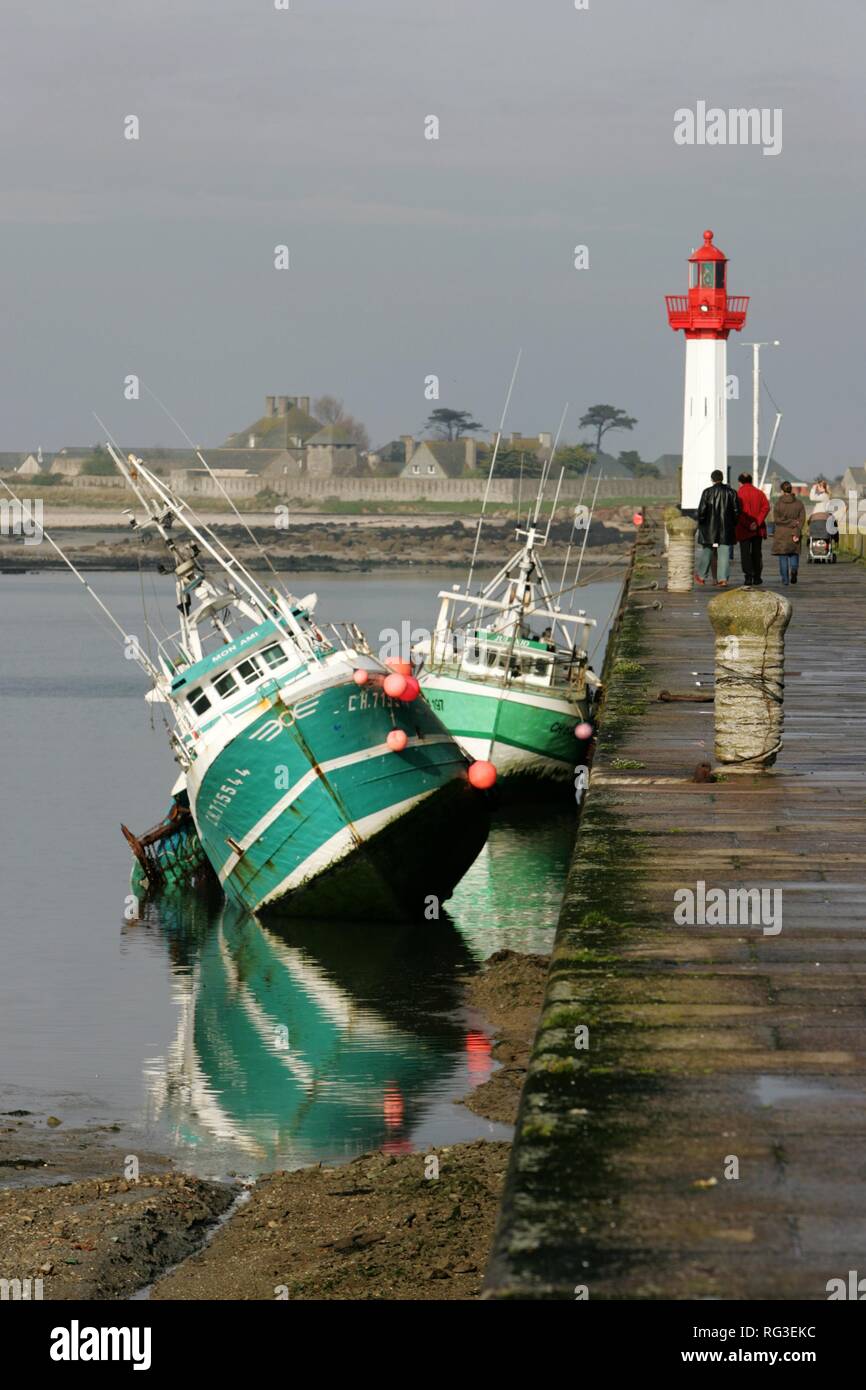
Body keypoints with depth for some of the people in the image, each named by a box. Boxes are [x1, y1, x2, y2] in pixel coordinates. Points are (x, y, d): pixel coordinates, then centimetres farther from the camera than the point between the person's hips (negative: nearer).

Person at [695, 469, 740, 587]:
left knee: (706, 551, 12)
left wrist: (700, 523, 5)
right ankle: (723, 579, -6)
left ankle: (701, 576, 22)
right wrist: (733, 524, 13)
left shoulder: (707, 492, -7)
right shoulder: (730, 492, 0)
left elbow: (702, 510, -9)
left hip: (709, 527, -1)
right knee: (724, 553, 1)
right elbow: (737, 510, 1)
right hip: (726, 528, 1)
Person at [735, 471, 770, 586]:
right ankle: (757, 577, 15)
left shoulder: (738, 494, -3)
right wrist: (757, 522, -11)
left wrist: (747, 525, -15)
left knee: (745, 553, -2)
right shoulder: (759, 493, 7)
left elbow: (738, 512, -14)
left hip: (743, 529, -3)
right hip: (758, 529, 3)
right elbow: (766, 507, -5)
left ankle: (748, 576, -15)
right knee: (756, 553, 13)